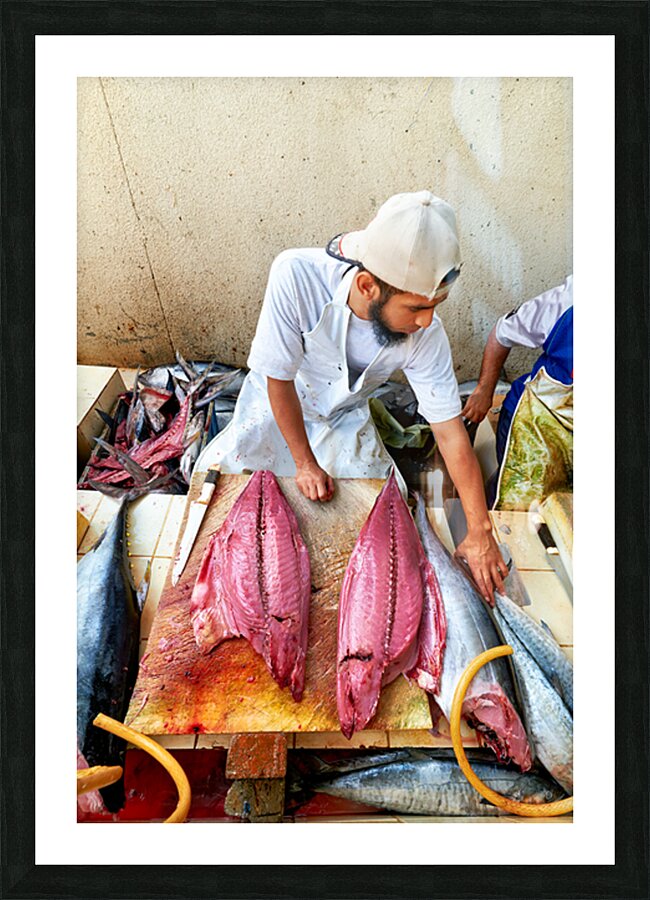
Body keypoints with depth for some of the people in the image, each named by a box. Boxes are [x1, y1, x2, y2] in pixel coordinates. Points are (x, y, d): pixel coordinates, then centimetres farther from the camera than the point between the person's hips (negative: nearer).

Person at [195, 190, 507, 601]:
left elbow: (452, 433, -23)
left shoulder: (425, 333, -30)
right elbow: (279, 380, -26)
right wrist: (305, 463, -18)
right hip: (277, 400, -1)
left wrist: (480, 534, -20)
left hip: (345, 415, 2)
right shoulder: (296, 275, -38)